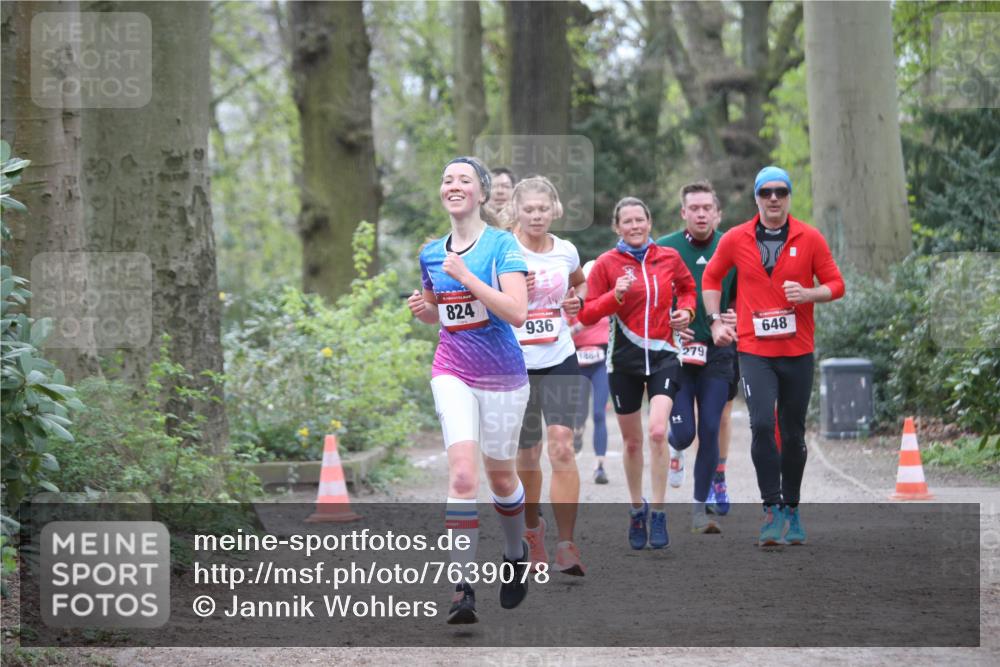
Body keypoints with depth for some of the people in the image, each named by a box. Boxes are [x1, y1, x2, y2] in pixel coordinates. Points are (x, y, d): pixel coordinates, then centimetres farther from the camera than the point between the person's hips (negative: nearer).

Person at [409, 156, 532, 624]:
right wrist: (421, 309, 2)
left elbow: (517, 312, -21)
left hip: (503, 375, -2)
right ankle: (463, 589, -19)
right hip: (452, 372, 2)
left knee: (501, 477, 11)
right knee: (462, 474, -16)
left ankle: (516, 554, 41)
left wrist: (467, 277, -23)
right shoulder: (431, 254, 8)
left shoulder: (503, 245, -9)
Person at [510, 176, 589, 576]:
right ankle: (532, 528, 34)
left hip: (560, 362, 1)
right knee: (527, 456, 8)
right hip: (516, 364, -1)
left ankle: (566, 547, -14)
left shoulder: (566, 252, 5)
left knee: (561, 447, -14)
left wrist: (577, 302, 6)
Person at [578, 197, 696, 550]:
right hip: (624, 358, 0)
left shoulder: (669, 257, 3)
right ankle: (637, 510, 30)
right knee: (632, 441, 10)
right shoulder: (606, 263, -2)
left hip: (663, 355, 0)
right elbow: (586, 313, -5)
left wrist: (685, 310, 2)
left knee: (658, 431, -18)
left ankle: (658, 516, -11)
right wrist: (616, 295, -20)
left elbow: (688, 287, 22)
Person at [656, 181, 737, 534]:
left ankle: (700, 508, 8)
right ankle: (673, 451, 33)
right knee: (683, 432, -6)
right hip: (675, 352, -1)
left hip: (717, 352, 1)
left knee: (710, 431, -3)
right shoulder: (663, 249, -3)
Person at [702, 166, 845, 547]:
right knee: (762, 425, -17)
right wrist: (715, 320, 6)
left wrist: (808, 294, -15)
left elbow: (835, 284, 4)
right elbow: (711, 278, 16)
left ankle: (791, 510, 23)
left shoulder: (810, 239, 0)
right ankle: (772, 509, -11)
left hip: (798, 351, 1)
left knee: (793, 433, 9)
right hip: (754, 350, -1)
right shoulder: (736, 239, 2)